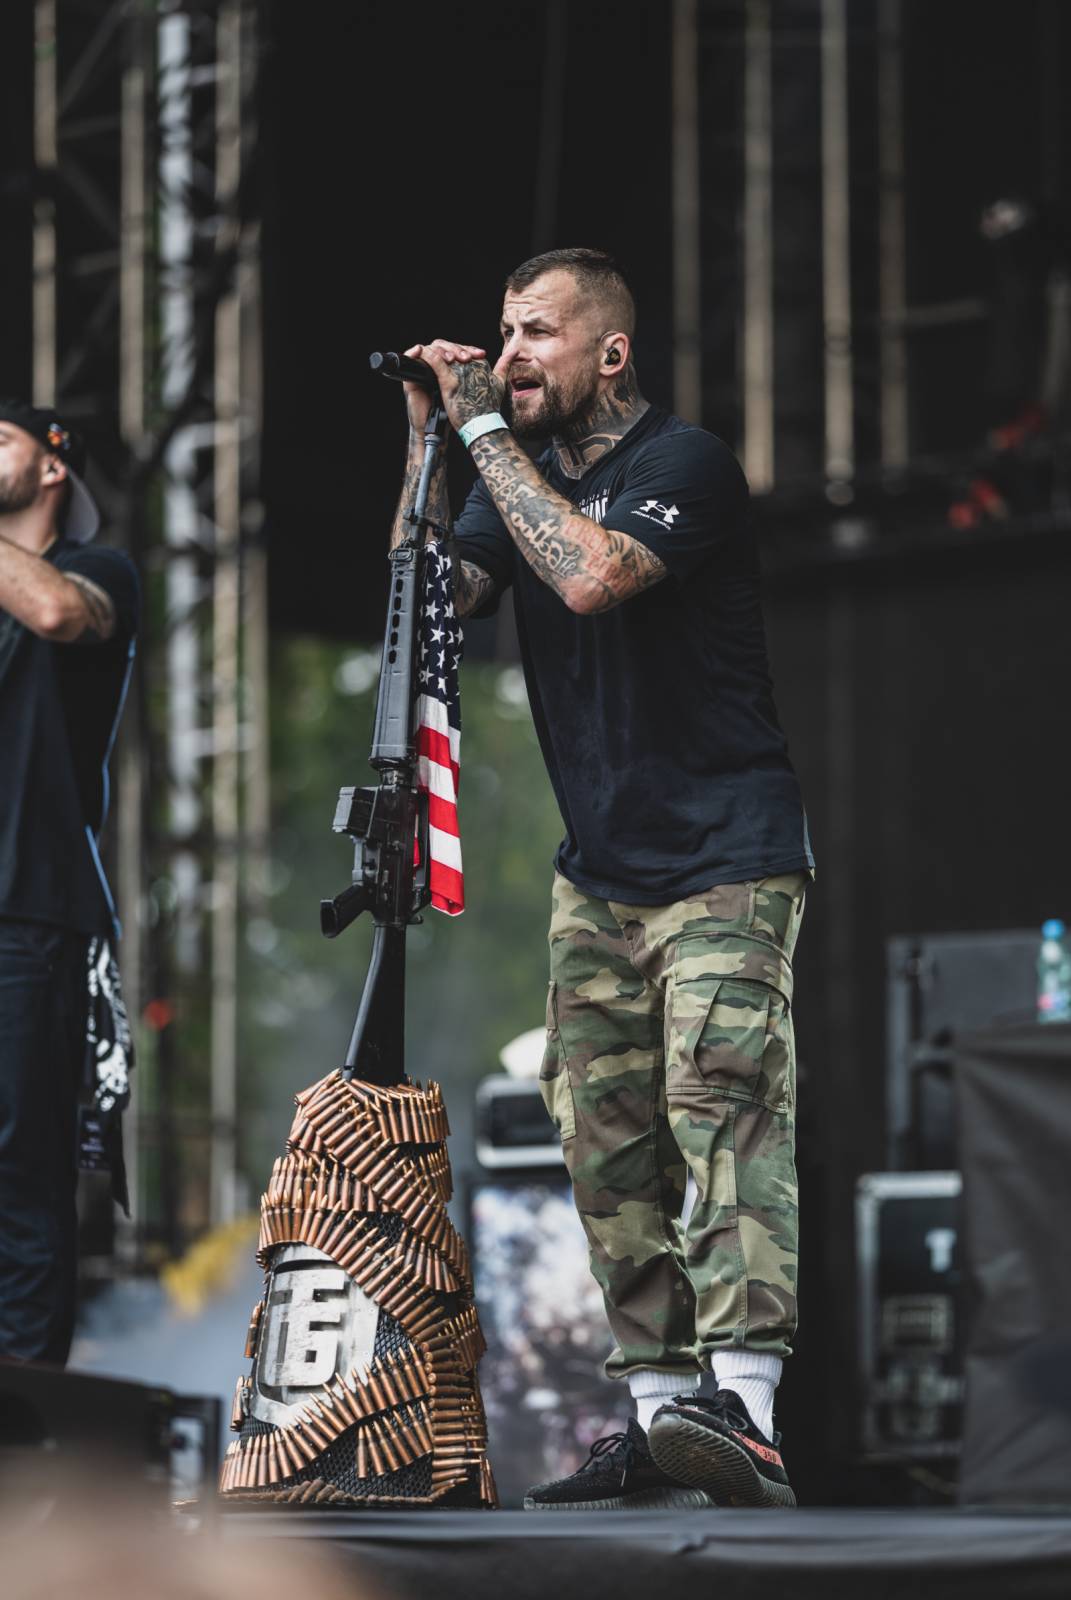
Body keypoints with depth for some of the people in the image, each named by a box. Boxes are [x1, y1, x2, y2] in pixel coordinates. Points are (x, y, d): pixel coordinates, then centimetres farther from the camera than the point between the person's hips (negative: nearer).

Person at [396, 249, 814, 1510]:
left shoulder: (683, 462, -10)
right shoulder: (521, 478, 13)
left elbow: (592, 575, -28)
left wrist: (484, 426, -20)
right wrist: (428, 435, -4)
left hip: (725, 859, -8)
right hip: (599, 870, 8)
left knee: (721, 1099, -20)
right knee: (606, 1133, 3)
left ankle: (746, 1408, -31)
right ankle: (659, 1413, 7)